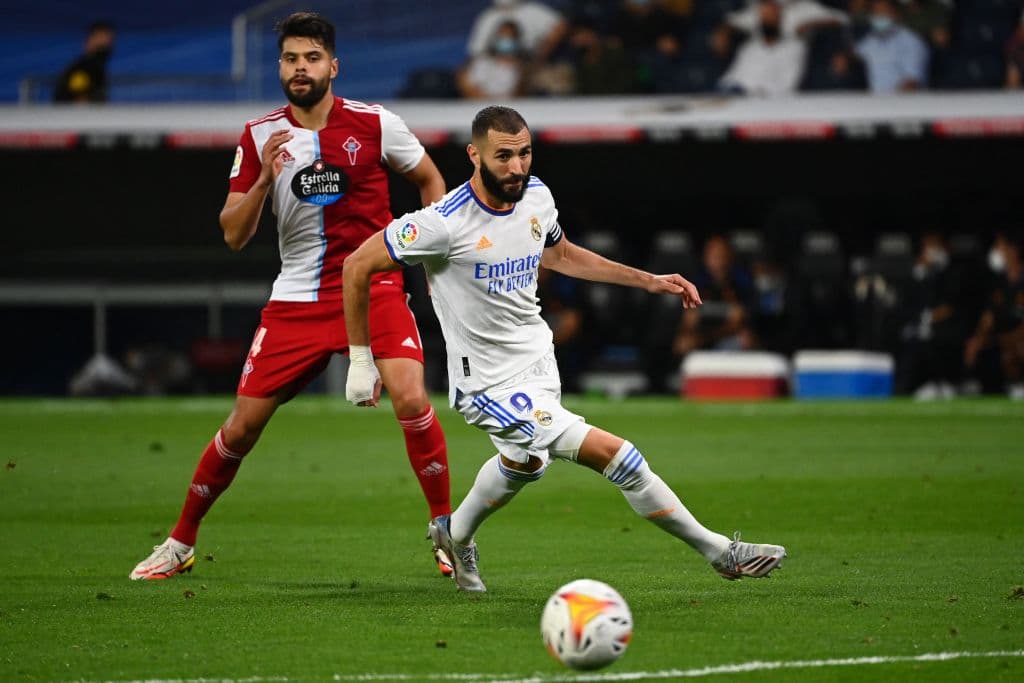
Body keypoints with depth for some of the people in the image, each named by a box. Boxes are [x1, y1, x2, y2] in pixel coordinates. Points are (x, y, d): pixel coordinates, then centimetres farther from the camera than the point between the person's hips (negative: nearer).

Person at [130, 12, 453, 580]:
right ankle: (181, 542, 18)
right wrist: (264, 179, -19)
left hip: (373, 288, -2)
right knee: (242, 426, 1)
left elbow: (430, 181, 12)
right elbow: (234, 236, -3)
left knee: (411, 399, -22)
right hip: (297, 297, 2)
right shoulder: (259, 138, -1)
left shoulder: (374, 124, -5)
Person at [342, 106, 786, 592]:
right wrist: (360, 360, -12)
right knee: (613, 454, -16)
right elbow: (358, 265, -15)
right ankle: (717, 550, -3)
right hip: (490, 383, -8)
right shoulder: (445, 223, -25)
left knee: (523, 463, 32)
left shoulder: (536, 197, -3)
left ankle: (455, 534, 59)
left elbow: (560, 255, 18)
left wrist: (649, 281, 14)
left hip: (538, 358, 8)